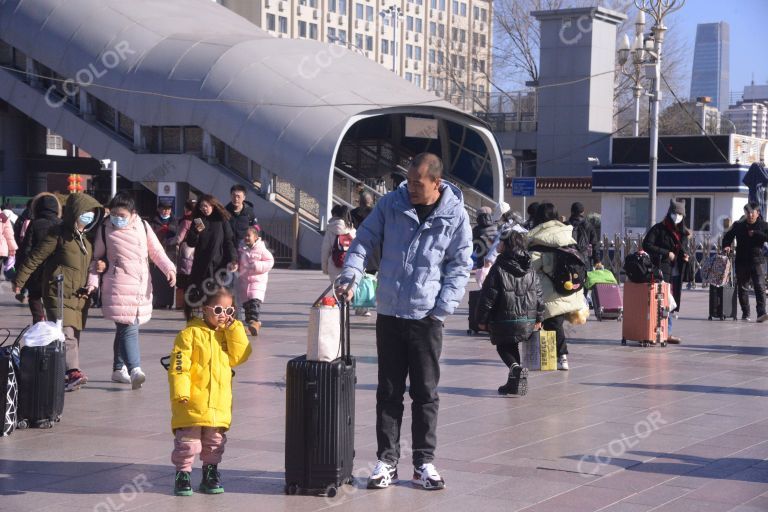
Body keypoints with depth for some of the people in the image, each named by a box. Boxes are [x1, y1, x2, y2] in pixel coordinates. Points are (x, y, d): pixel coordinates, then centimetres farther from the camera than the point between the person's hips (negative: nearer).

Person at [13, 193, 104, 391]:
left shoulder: (87, 237, 14)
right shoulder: (58, 234, -8)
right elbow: (36, 257, -6)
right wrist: (20, 280, -5)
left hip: (80, 296, 7)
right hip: (59, 294, -7)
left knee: (74, 336, 9)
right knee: (66, 334, -18)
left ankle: (66, 374, 16)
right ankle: (74, 372, -28)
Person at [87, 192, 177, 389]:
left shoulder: (142, 227, 7)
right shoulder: (105, 230, 2)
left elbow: (157, 251, 13)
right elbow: (96, 258, 11)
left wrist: (169, 268, -2)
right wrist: (93, 280, 0)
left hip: (142, 288, 4)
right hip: (119, 288, -4)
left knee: (124, 329, 14)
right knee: (128, 328, -17)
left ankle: (119, 369, 26)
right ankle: (134, 370, -27)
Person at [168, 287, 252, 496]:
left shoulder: (229, 333, 11)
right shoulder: (191, 333, -7)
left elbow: (240, 356, -3)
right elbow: (178, 366, -11)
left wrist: (234, 328, -6)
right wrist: (181, 392, -19)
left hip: (219, 404, 5)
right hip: (192, 403, -5)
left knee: (215, 442, 15)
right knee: (188, 440, -1)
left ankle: (211, 475, 28)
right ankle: (183, 475, 12)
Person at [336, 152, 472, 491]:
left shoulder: (455, 216, -5)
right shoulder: (390, 204, -1)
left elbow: (460, 266, -1)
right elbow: (364, 242, 3)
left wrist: (442, 308, -8)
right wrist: (351, 275, -14)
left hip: (427, 318, -2)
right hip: (389, 314, 2)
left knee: (426, 393, 6)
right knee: (388, 392, 8)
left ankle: (424, 463, 15)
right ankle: (387, 461, 15)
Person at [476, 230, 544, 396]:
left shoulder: (498, 269, -10)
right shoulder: (531, 271, 6)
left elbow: (488, 296, -9)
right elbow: (539, 296, 9)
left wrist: (482, 319, 0)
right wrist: (538, 319, 18)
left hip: (504, 321, -5)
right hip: (527, 321, 5)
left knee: (503, 347, 12)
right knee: (512, 347, 21)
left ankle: (516, 367, -17)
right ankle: (514, 383, 19)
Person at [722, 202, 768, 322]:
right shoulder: (738, 225, 7)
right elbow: (728, 237, 12)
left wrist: (755, 234, -18)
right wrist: (726, 246, -8)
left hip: (757, 261, -2)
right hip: (741, 261, 2)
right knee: (742, 288, 7)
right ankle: (745, 313, 17)